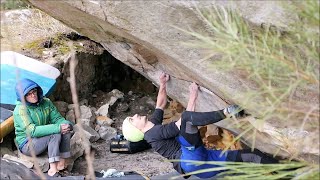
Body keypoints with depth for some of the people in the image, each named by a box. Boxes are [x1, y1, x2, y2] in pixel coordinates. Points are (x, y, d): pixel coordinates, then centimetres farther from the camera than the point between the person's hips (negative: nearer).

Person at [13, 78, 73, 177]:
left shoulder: (46, 102, -1)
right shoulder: (20, 110, -21)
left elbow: (57, 118, 0)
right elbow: (33, 131, -30)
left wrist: (66, 124, -26)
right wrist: (57, 128, -34)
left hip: (45, 139, 7)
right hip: (27, 145, -7)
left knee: (65, 126, -17)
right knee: (55, 134, -29)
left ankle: (62, 162, -16)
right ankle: (53, 168, -28)